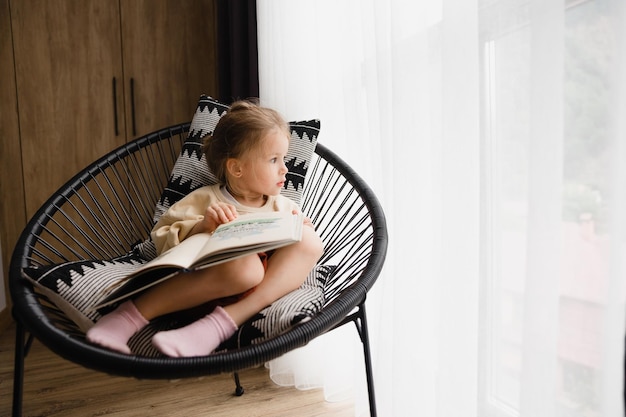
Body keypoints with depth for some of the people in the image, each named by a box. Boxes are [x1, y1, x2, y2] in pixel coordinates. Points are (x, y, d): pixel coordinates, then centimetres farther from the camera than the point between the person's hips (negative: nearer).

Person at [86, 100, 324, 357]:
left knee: (309, 240, -23)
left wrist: (301, 232, -2)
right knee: (245, 264, -40)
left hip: (274, 284, 4)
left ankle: (226, 320, -30)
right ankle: (131, 314, -25)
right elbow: (161, 236, 4)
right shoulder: (206, 199, 7)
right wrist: (200, 226, -13)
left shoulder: (284, 207, 19)